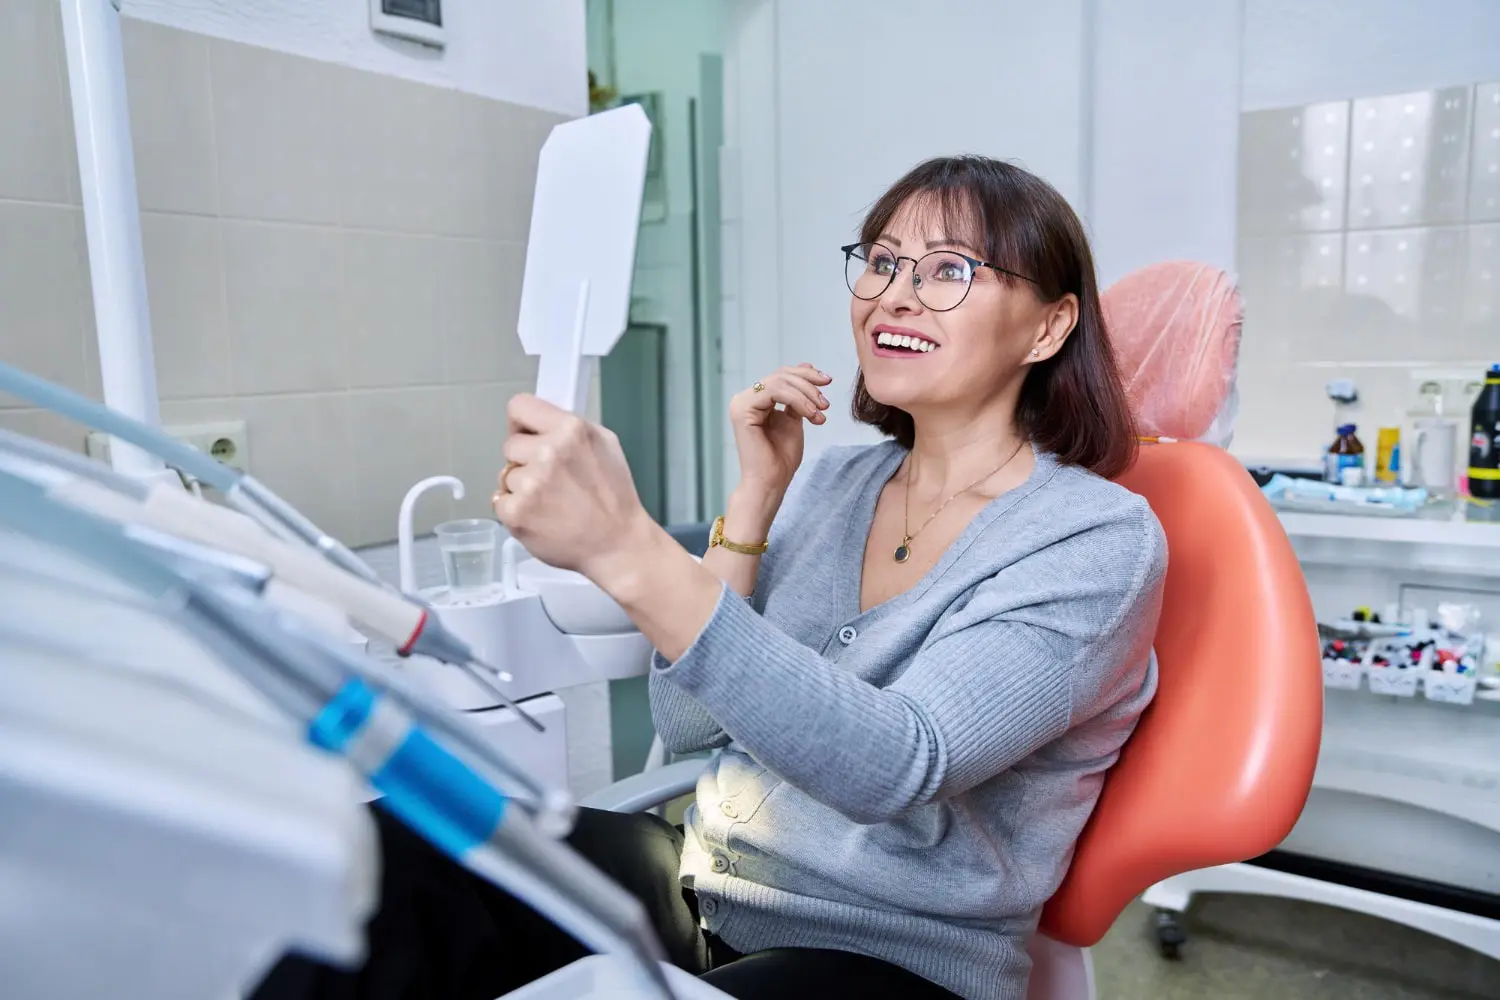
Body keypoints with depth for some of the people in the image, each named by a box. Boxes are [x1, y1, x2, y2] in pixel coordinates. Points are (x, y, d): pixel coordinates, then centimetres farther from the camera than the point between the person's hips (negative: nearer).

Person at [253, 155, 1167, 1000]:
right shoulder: (835, 485, 5)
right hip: (708, 882, 5)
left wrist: (630, 551, -37)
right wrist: (756, 495, -9)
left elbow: (898, 765, -28)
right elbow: (689, 722, 0)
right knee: (376, 860, -20)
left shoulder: (1101, 539, -12)